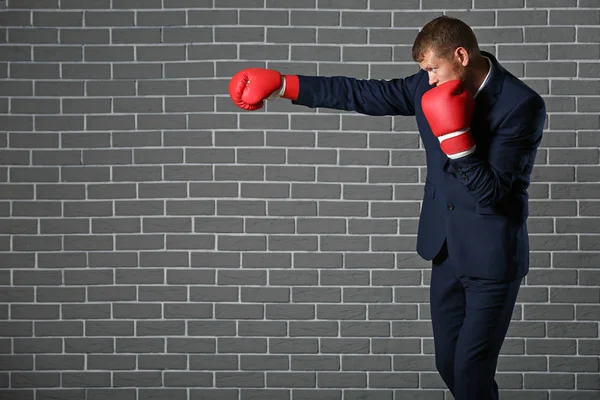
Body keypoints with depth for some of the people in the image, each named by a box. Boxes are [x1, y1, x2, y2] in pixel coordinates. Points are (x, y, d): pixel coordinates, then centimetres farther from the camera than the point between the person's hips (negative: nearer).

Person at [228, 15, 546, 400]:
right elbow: (363, 93, 1)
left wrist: (455, 133, -31)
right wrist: (281, 84, -2)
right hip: (447, 251, 6)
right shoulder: (430, 86, -2)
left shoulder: (523, 105, -19)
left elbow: (490, 194, -22)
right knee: (448, 364, 13)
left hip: (492, 257, -6)